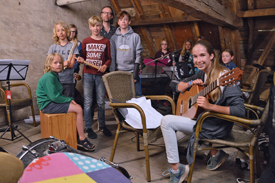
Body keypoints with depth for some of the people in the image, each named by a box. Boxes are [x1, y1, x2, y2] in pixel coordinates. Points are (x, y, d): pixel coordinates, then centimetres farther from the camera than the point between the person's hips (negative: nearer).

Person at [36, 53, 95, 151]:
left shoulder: (54, 76, 15)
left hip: (53, 103, 10)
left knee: (78, 107, 3)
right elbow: (54, 97, -22)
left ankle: (77, 136, 5)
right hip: (47, 105, -10)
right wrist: (69, 100, -12)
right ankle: (82, 139, -8)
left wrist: (69, 99, 1)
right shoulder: (48, 77, -17)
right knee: (78, 109, -16)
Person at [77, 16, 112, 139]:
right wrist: (81, 60, -10)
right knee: (88, 101, 2)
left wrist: (105, 66, -12)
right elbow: (83, 57, 12)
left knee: (101, 101, 7)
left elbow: (109, 58, 7)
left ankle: (102, 126, 23)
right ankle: (88, 128, 12)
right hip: (87, 74, 0)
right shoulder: (85, 41, 7)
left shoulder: (106, 41, 6)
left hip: (100, 74, 0)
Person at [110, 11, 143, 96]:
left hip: (132, 71, -1)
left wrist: (135, 73, -7)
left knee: (137, 95, 0)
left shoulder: (135, 36, 4)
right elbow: (112, 57, 7)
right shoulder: (114, 38, 8)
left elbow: (138, 55, 0)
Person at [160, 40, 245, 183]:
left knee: (167, 121, -16)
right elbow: (179, 87, 12)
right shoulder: (202, 74, 4)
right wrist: (191, 83, -9)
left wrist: (210, 106, -31)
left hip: (216, 127, -9)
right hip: (203, 118, 9)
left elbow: (240, 111, -25)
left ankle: (176, 169, -2)